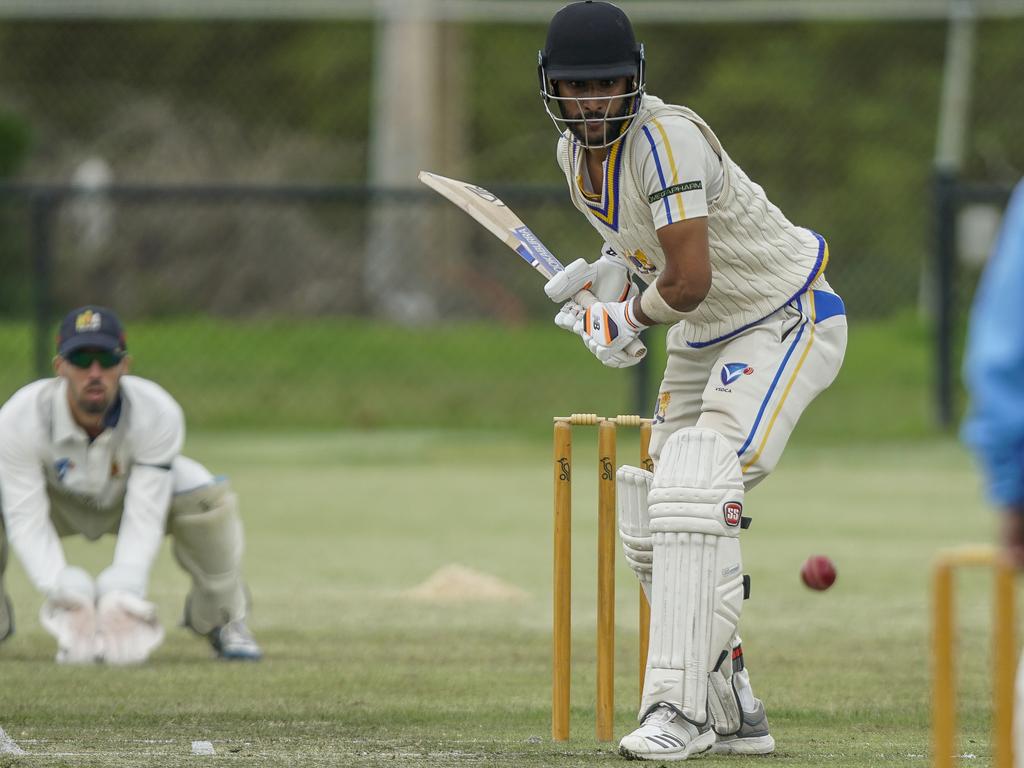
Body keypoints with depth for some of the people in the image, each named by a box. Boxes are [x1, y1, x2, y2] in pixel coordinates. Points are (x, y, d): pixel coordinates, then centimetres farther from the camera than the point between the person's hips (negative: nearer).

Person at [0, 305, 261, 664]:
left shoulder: (158, 415, -34)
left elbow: (144, 518, -34)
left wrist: (121, 598, -46)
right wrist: (68, 596, -46)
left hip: (134, 494, 0)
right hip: (58, 502, 0)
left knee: (209, 498, -31)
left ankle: (220, 619, -6)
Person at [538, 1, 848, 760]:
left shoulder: (665, 138, -28)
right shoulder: (575, 152, 0)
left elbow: (690, 280, -30)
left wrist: (630, 315, -10)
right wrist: (611, 271, -1)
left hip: (788, 320, -10)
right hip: (704, 340, 10)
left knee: (696, 492, -26)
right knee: (650, 526, 9)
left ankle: (679, 707, -28)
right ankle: (733, 716, 21)